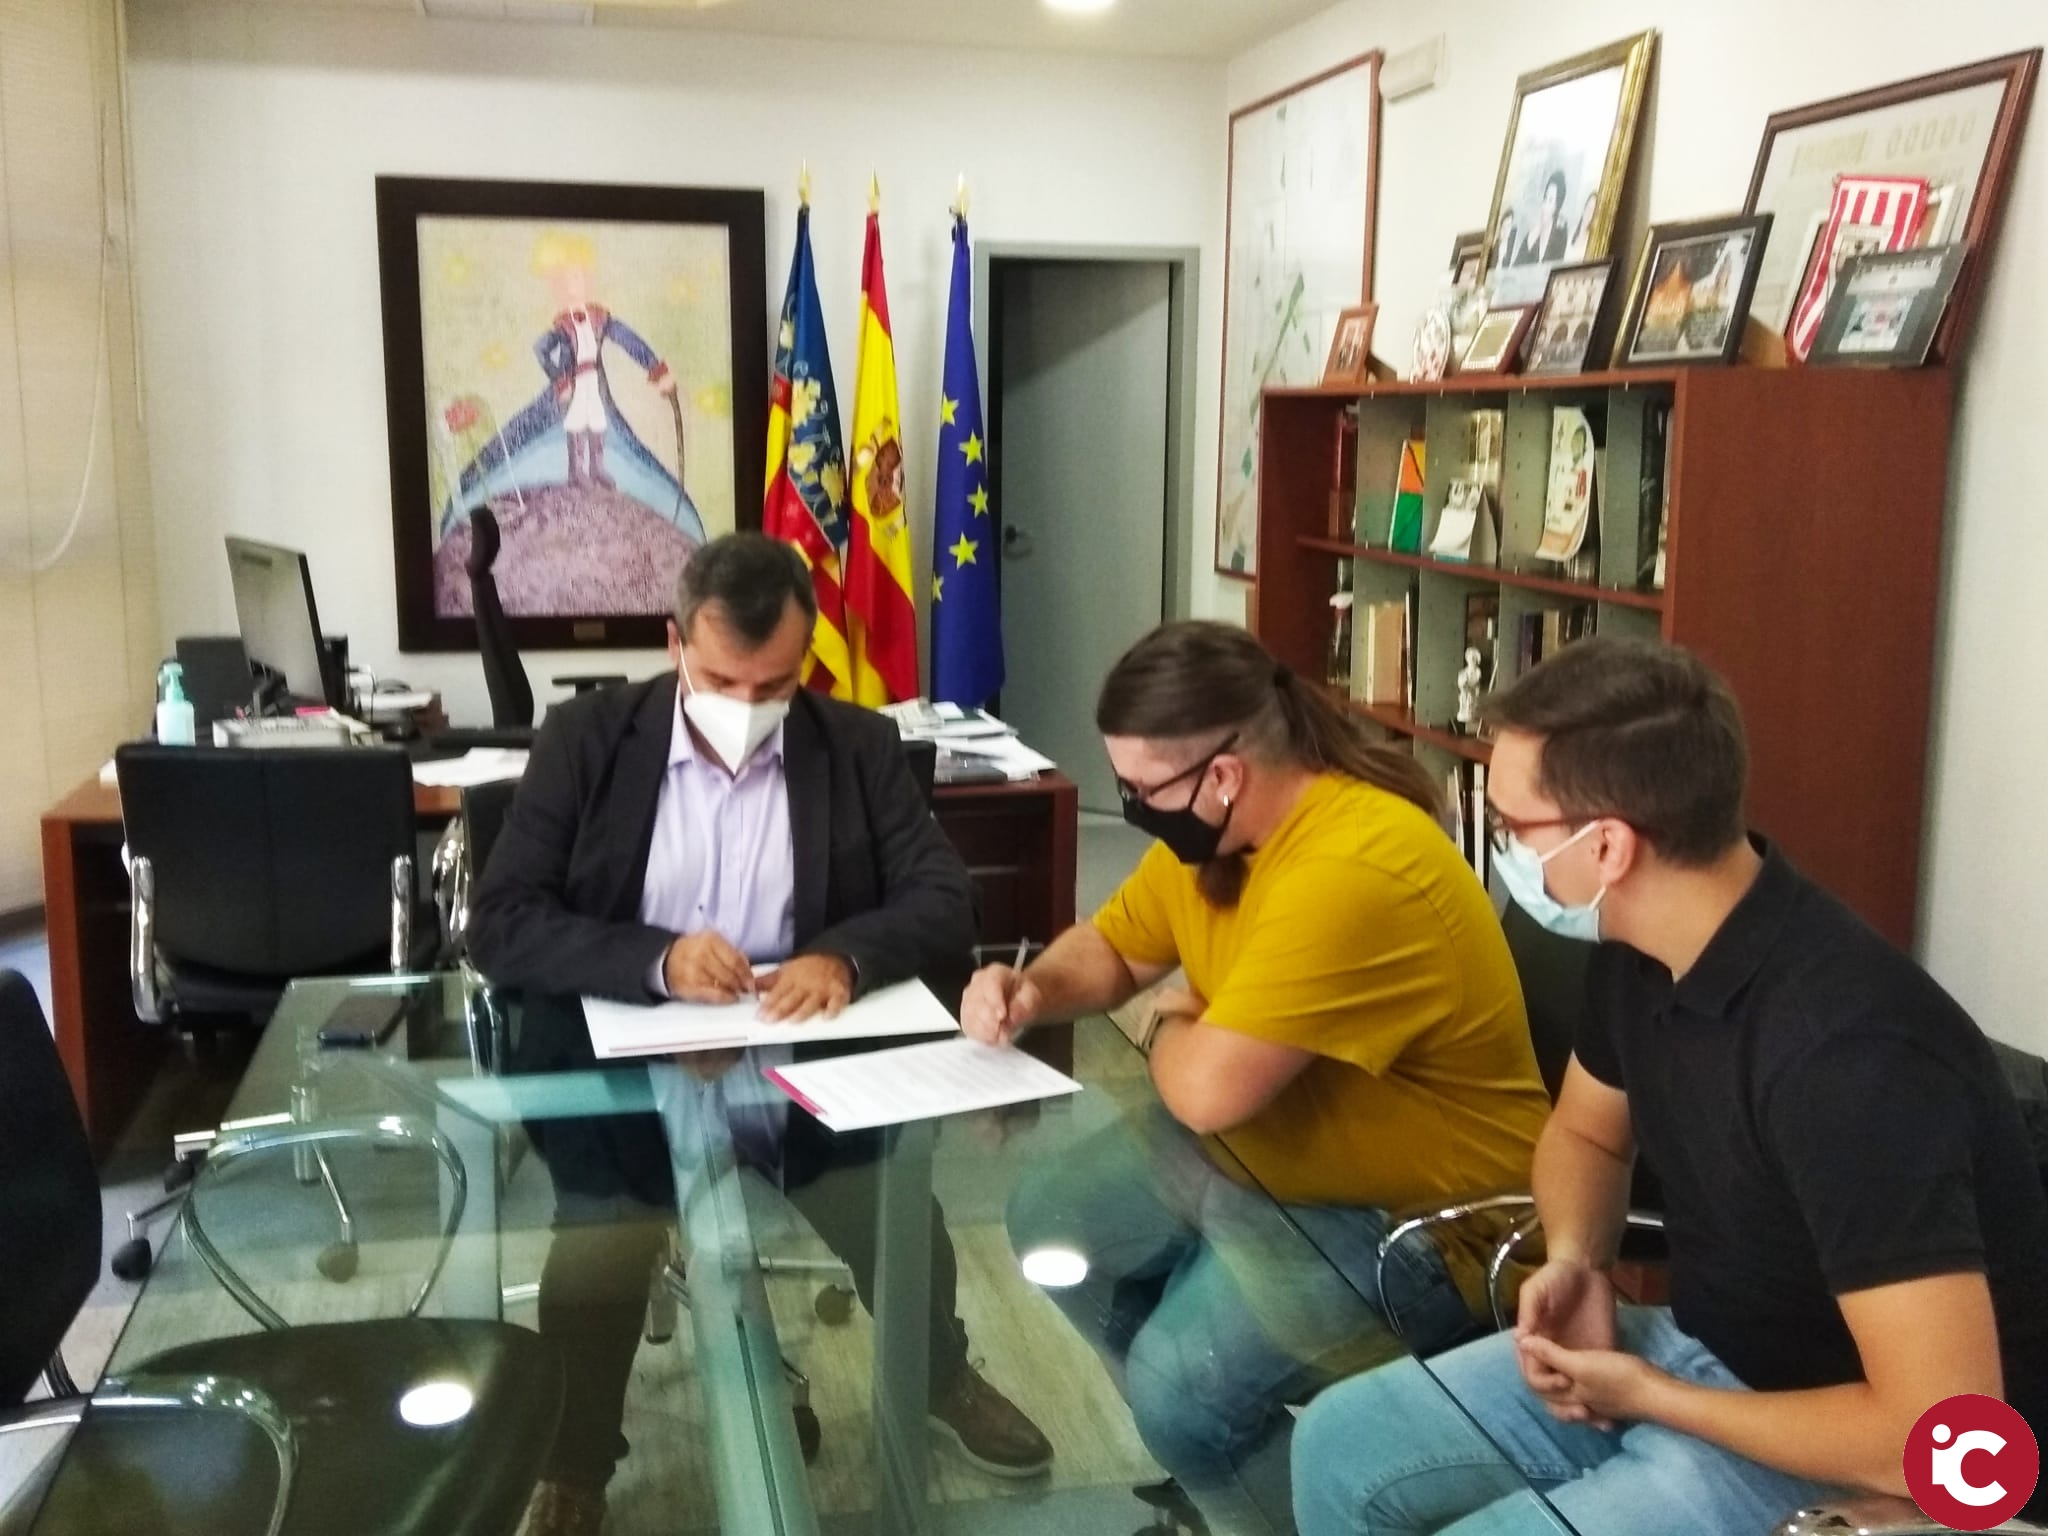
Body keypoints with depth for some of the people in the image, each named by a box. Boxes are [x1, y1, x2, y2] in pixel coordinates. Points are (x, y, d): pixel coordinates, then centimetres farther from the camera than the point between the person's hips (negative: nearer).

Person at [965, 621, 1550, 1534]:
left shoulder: (1352, 872, -33)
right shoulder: (1206, 830, -3)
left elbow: (1209, 1088, -33)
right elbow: (1112, 946, 13)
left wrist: (1166, 1028, -11)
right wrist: (1037, 990, -9)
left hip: (1409, 1218, -9)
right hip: (1260, 1154, 10)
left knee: (1179, 1383, -24)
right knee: (1051, 1218, 9)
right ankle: (1204, 1447, 23)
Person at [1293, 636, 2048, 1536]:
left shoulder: (1850, 1048, -32)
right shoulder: (1642, 950, -6)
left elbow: (1940, 1438, -31)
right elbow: (1585, 1131, 15)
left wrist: (1651, 1397, -19)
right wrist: (1574, 1261, -7)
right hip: (1701, 1349, 8)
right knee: (1340, 1446, 3)